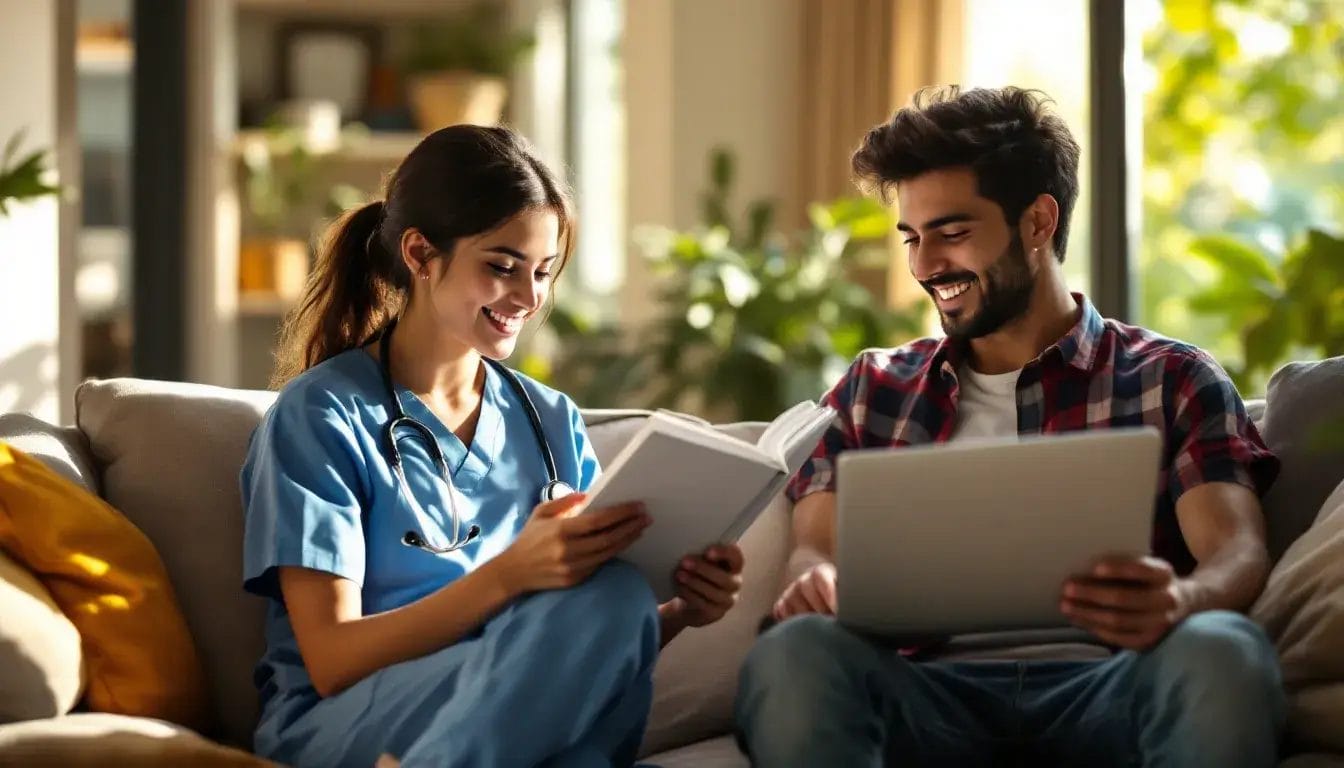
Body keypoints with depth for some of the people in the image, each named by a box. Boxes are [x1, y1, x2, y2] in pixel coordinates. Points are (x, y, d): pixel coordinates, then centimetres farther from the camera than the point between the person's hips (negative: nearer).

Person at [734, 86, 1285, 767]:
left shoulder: (1173, 382, 17)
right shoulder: (872, 390, 26)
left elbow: (1236, 550, 2)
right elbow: (816, 545, 14)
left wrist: (1178, 602, -25)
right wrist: (816, 583, -15)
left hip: (1103, 685, -1)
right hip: (929, 684, 1)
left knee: (1218, 650, -36)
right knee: (795, 653, -34)